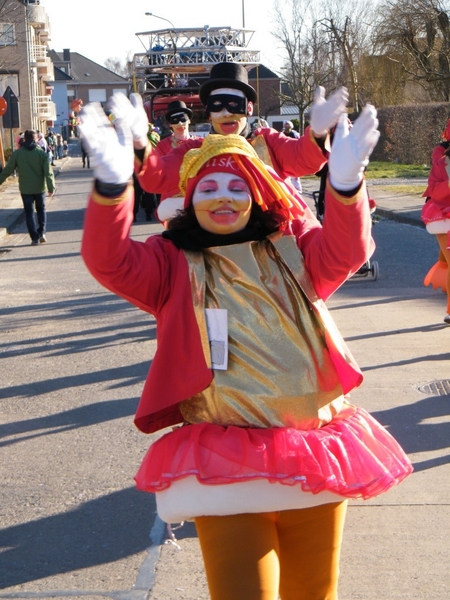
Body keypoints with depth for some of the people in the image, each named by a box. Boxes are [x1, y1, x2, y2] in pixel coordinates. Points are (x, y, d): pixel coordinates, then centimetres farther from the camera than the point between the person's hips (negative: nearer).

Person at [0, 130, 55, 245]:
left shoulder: (17, 153, -5)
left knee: (29, 213, 7)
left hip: (25, 189, -1)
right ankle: (42, 233, 8)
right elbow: (48, 172, -11)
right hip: (40, 188, 1)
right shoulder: (41, 153, -6)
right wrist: (51, 187, -11)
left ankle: (35, 238, 1)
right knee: (41, 209, 20)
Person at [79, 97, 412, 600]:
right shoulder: (171, 263, 3)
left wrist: (344, 185, -29)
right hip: (226, 460, -3)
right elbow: (110, 261, -14)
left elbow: (343, 252, -9)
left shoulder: (291, 249, 9)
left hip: (315, 450, 3)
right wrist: (113, 183, -32)